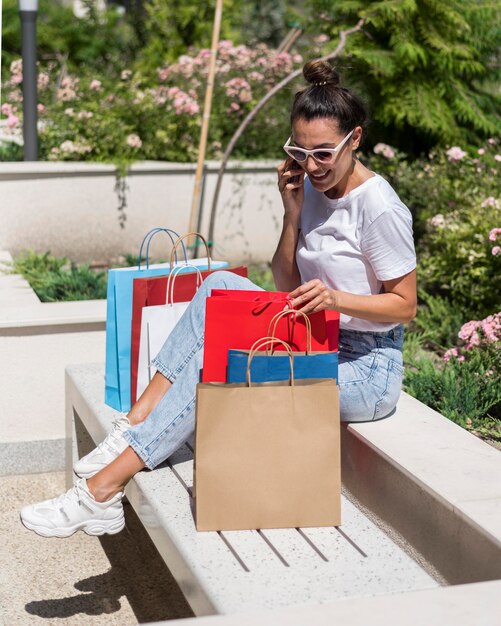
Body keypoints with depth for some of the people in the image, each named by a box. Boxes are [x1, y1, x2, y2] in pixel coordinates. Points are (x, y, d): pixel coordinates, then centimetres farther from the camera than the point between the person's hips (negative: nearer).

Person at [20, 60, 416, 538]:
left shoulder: (378, 207, -15)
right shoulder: (312, 188, 6)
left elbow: (405, 305, -12)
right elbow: (287, 287, 8)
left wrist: (335, 297, -28)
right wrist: (293, 212, -6)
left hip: (367, 370, -7)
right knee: (221, 284, -15)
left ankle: (103, 491, -21)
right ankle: (132, 430, -21)